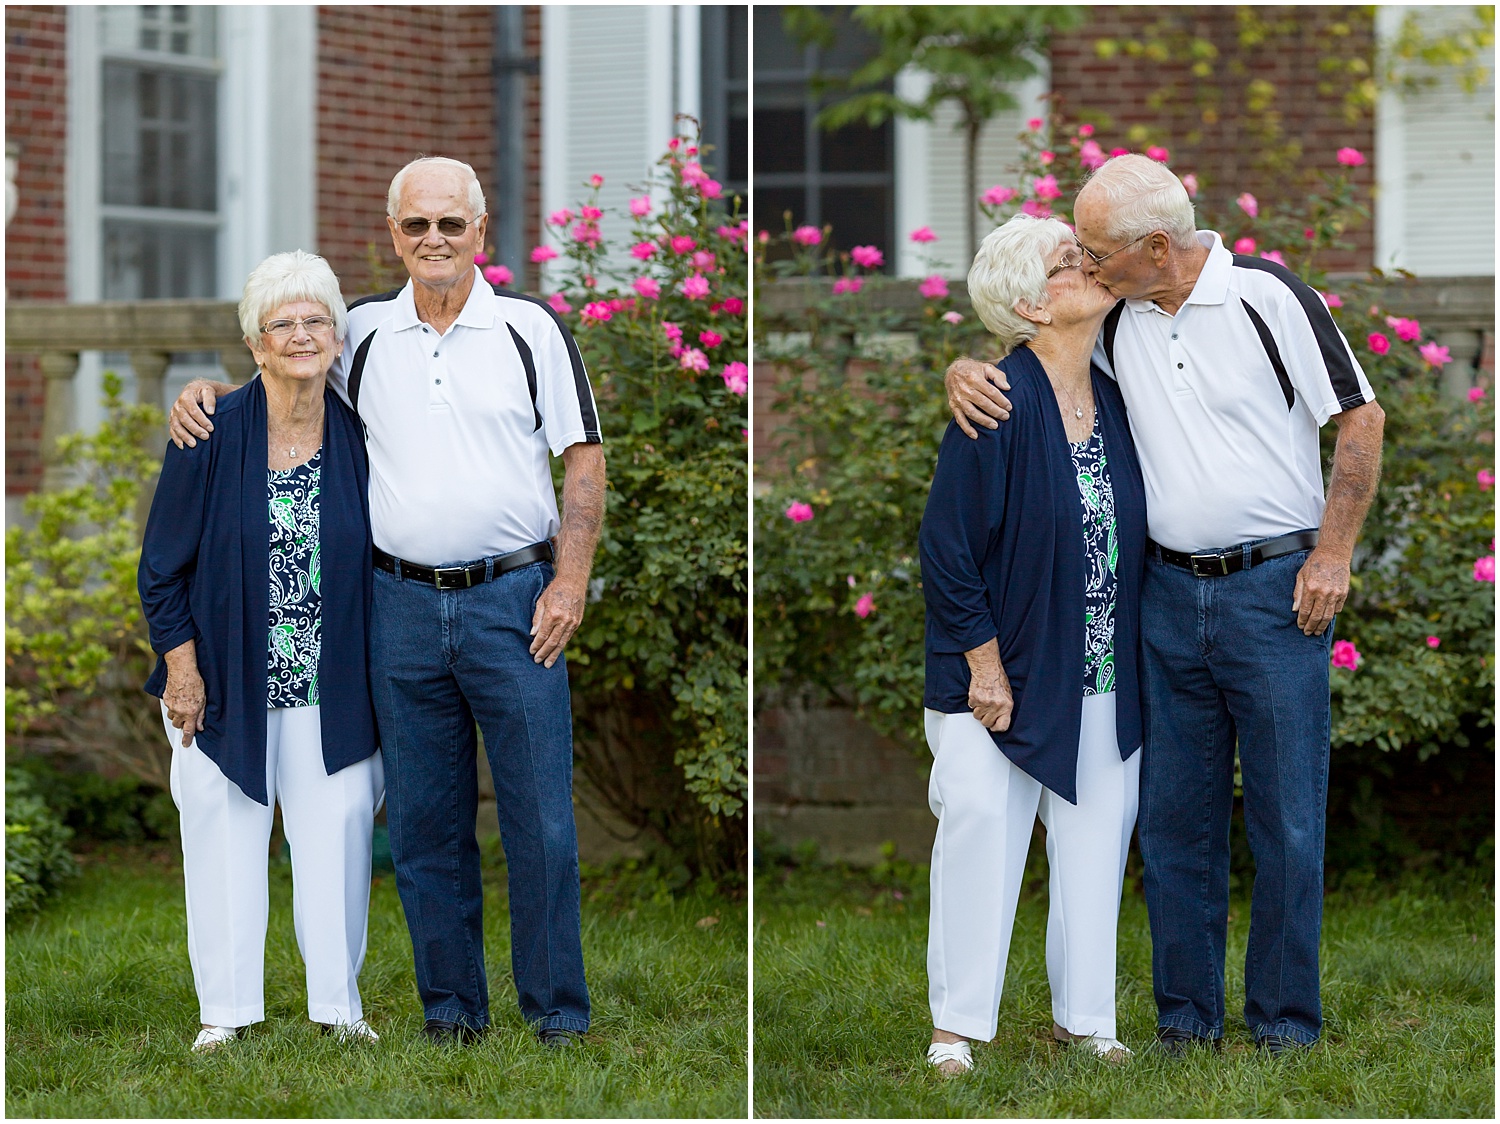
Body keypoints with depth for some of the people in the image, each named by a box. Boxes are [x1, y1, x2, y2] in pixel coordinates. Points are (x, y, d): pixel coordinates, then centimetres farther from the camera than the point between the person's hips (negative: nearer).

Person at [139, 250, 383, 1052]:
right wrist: (181, 667, -7)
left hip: (331, 686, 2)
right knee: (226, 834, 3)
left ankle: (337, 1003, 12)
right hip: (227, 680, -2)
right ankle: (226, 1009, 11)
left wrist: (377, 685, 6)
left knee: (337, 829, 1)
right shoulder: (212, 436, -7)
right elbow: (163, 563, -1)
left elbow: (379, 559, 8)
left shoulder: (357, 438, 0)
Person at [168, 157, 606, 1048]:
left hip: (512, 600, -3)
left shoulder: (531, 328, 2)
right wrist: (205, 395, 3)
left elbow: (584, 459, 2)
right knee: (425, 822, 7)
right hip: (402, 606, 3)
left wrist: (570, 583, -7)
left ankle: (559, 1011, 5)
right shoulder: (361, 333, 9)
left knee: (542, 817, -3)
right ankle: (451, 1006, 16)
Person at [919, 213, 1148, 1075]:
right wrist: (984, 664, -14)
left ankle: (1084, 1016, 18)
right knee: (981, 824, -10)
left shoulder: (1116, 403, 3)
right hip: (1005, 671, -6)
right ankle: (957, 1025, -1)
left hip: (1104, 680, 6)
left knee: (1095, 838, 7)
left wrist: (1136, 662, 9)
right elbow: (948, 545, -15)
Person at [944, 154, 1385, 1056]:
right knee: (1176, 817, 7)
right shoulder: (1114, 319, 5)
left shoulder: (1268, 296, -9)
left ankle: (1286, 1025, 10)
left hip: (1277, 589, -5)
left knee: (1288, 820, 0)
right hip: (1170, 592, 5)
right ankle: (1186, 1018, 17)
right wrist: (964, 369, -4)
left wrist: (1333, 554, -8)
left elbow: (1361, 417, -5)